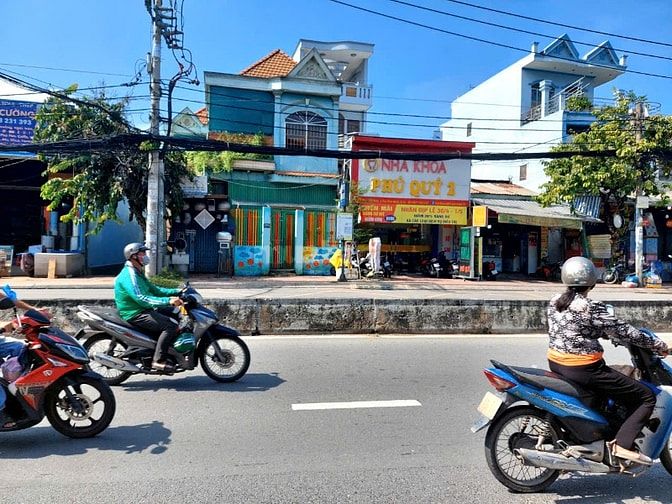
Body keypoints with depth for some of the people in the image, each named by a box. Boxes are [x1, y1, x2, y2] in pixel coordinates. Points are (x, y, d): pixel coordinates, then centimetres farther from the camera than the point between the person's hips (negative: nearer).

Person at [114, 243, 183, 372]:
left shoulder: (138, 273, 16)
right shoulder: (129, 275, -18)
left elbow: (153, 289, 20)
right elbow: (141, 298, -29)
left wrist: (176, 291, 9)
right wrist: (168, 301, -36)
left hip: (143, 310, 11)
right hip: (135, 315, -11)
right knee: (171, 325, -24)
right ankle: (158, 360, -22)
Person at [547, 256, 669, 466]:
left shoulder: (555, 302, 3)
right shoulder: (591, 308, -19)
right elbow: (622, 331, -12)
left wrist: (610, 334, 24)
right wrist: (659, 345, 2)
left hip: (556, 365, 8)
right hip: (584, 369, -8)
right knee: (646, 397, 3)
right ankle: (622, 444, -5)